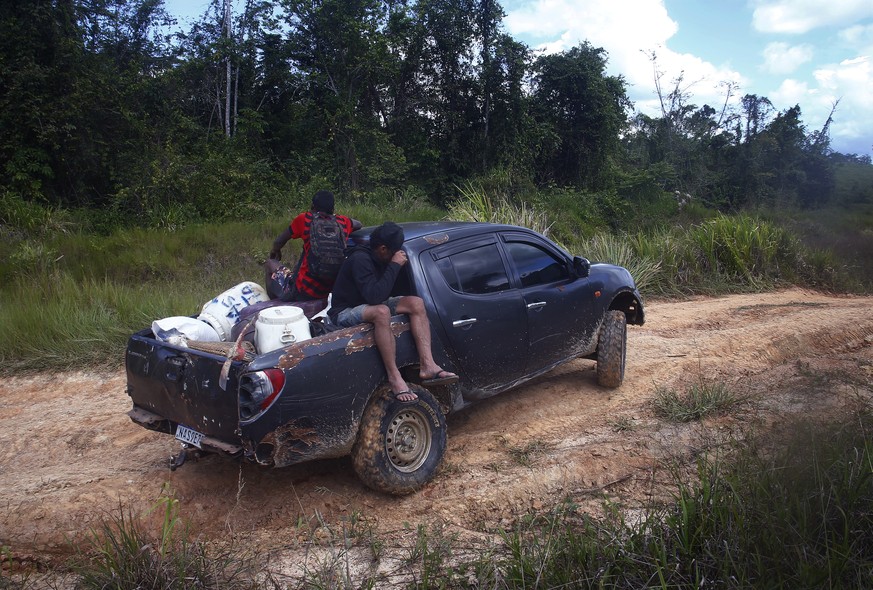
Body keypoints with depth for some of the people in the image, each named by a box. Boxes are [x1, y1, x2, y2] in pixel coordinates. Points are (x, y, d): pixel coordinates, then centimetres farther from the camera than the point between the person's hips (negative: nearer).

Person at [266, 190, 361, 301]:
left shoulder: (304, 219, -8)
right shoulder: (342, 222, 2)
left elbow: (278, 243, 4)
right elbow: (358, 224, 26)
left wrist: (275, 251, 26)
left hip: (303, 292, -5)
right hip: (329, 291, 5)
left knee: (270, 264, 21)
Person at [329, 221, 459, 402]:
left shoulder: (379, 259, 3)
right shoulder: (360, 259, -23)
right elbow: (374, 296, -33)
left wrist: (398, 265, -2)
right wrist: (395, 266, -28)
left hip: (370, 305, 9)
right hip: (345, 312, -9)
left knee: (416, 303, -11)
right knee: (381, 312, -41)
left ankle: (427, 366, -23)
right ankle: (394, 377, -35)